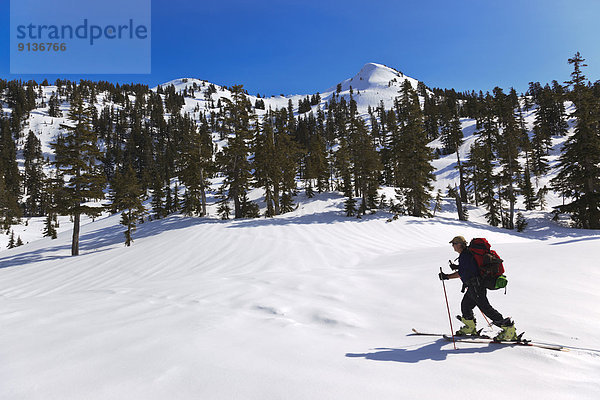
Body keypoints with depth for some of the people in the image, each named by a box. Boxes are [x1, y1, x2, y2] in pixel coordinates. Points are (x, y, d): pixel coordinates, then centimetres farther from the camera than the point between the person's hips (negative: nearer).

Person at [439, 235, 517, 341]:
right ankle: (470, 327, 34)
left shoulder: (464, 256, -19)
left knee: (486, 308, -5)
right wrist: (457, 267, 22)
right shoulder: (468, 253, 12)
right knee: (465, 304, 19)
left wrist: (447, 277, -16)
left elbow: (461, 273, -21)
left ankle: (509, 329, 1)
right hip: (473, 287, 10)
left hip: (476, 287, -10)